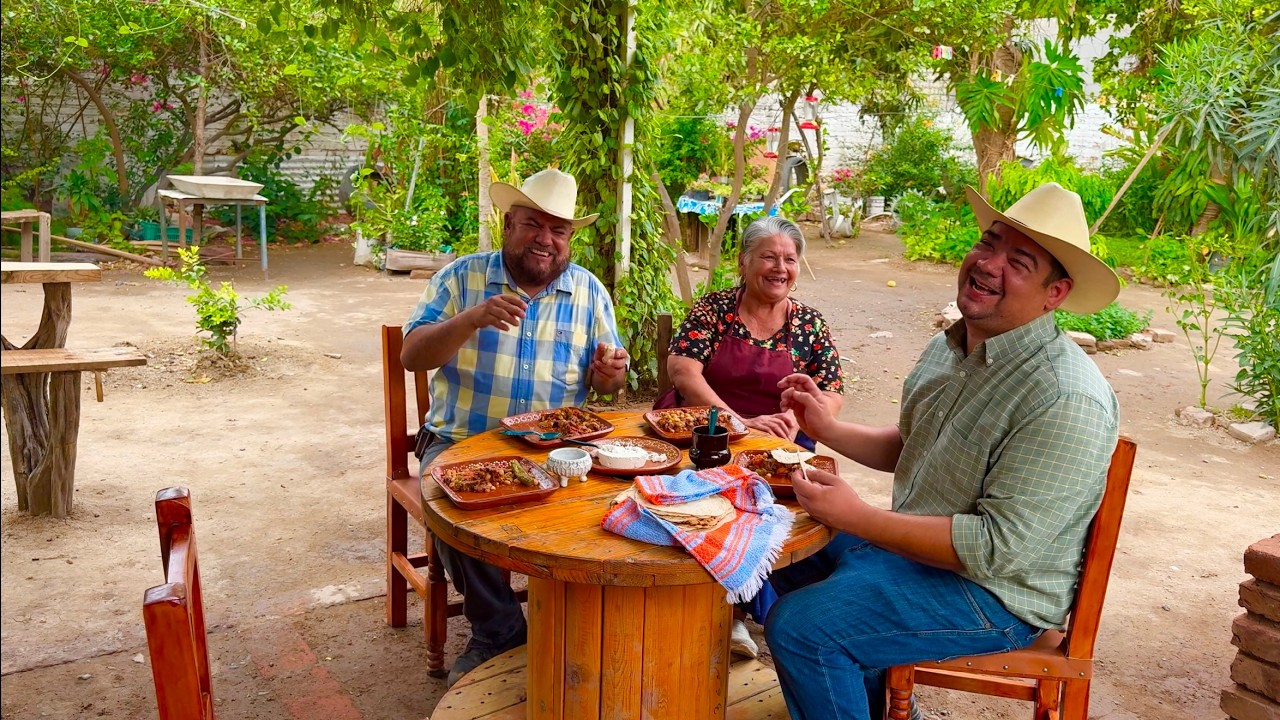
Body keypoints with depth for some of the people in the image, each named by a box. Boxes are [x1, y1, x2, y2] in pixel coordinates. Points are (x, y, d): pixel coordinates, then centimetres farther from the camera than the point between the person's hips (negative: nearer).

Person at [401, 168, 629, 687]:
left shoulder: (589, 291, 6)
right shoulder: (461, 277, 0)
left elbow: (605, 383, 10)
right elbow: (412, 356, -7)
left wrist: (610, 372, -16)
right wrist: (472, 320, -24)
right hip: (461, 442, -1)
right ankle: (498, 630, -3)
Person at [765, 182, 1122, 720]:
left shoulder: (1067, 399, -27)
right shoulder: (947, 348, 2)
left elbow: (1001, 547, -29)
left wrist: (857, 518, -28)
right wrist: (827, 428, 3)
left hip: (994, 593, -9)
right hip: (913, 543, 9)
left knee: (800, 625, -22)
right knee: (785, 555, 22)